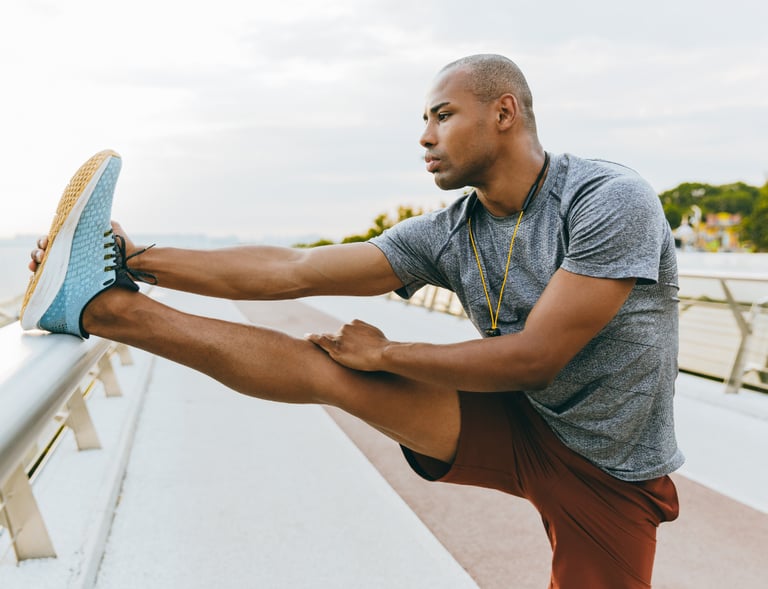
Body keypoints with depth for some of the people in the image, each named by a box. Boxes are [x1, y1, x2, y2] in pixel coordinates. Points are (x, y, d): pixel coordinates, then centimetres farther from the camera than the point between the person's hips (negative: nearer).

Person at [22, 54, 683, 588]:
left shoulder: (609, 199, -21)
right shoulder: (446, 236, -5)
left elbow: (534, 356, -26)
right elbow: (292, 270, -9)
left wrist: (385, 353, -17)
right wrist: (140, 261, -12)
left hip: (607, 473, -3)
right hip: (517, 428, 3)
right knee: (331, 369, -8)